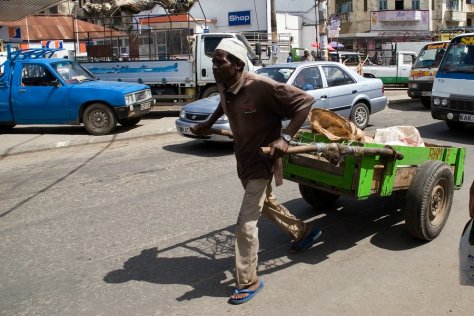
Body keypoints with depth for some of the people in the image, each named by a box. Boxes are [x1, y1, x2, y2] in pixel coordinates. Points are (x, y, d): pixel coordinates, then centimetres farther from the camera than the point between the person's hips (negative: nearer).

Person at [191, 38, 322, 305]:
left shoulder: (262, 87, -28)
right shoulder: (223, 87, -5)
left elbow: (306, 100, -24)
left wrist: (286, 137, -32)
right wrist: (209, 123, 20)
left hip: (262, 161, -8)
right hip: (243, 160, 9)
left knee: (246, 224, -7)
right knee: (266, 204, 27)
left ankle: (248, 282, 11)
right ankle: (305, 231, 51)